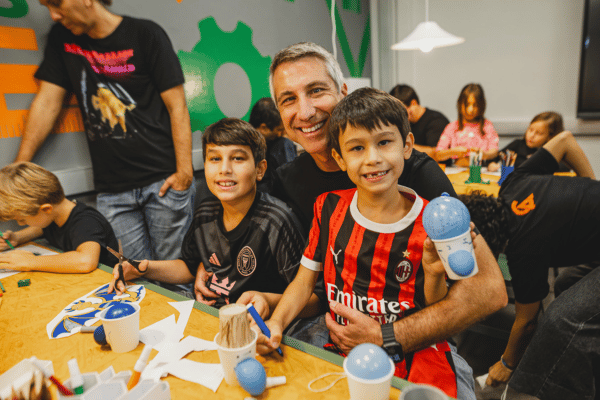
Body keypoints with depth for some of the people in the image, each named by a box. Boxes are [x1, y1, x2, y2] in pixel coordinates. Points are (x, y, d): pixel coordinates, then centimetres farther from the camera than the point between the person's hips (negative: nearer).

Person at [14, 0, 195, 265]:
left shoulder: (144, 34, -2)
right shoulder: (62, 38, 13)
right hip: (111, 190, 4)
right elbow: (47, 103, 12)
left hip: (163, 180, -4)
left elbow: (176, 106, -5)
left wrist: (184, 172, -12)